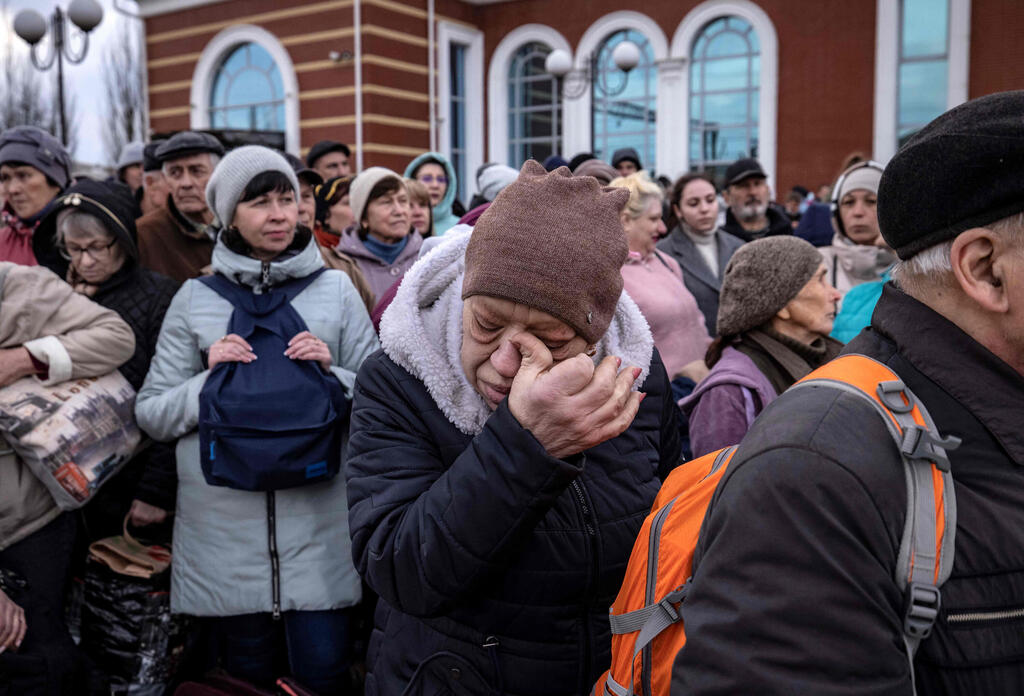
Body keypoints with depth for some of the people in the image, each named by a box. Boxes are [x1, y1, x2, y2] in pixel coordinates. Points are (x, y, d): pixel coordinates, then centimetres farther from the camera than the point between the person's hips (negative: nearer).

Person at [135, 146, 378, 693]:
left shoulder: (335, 288, 5)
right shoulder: (195, 298, 5)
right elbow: (151, 414, 6)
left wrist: (331, 375, -11)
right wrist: (208, 379, -10)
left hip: (317, 519, 0)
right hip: (224, 524, 1)